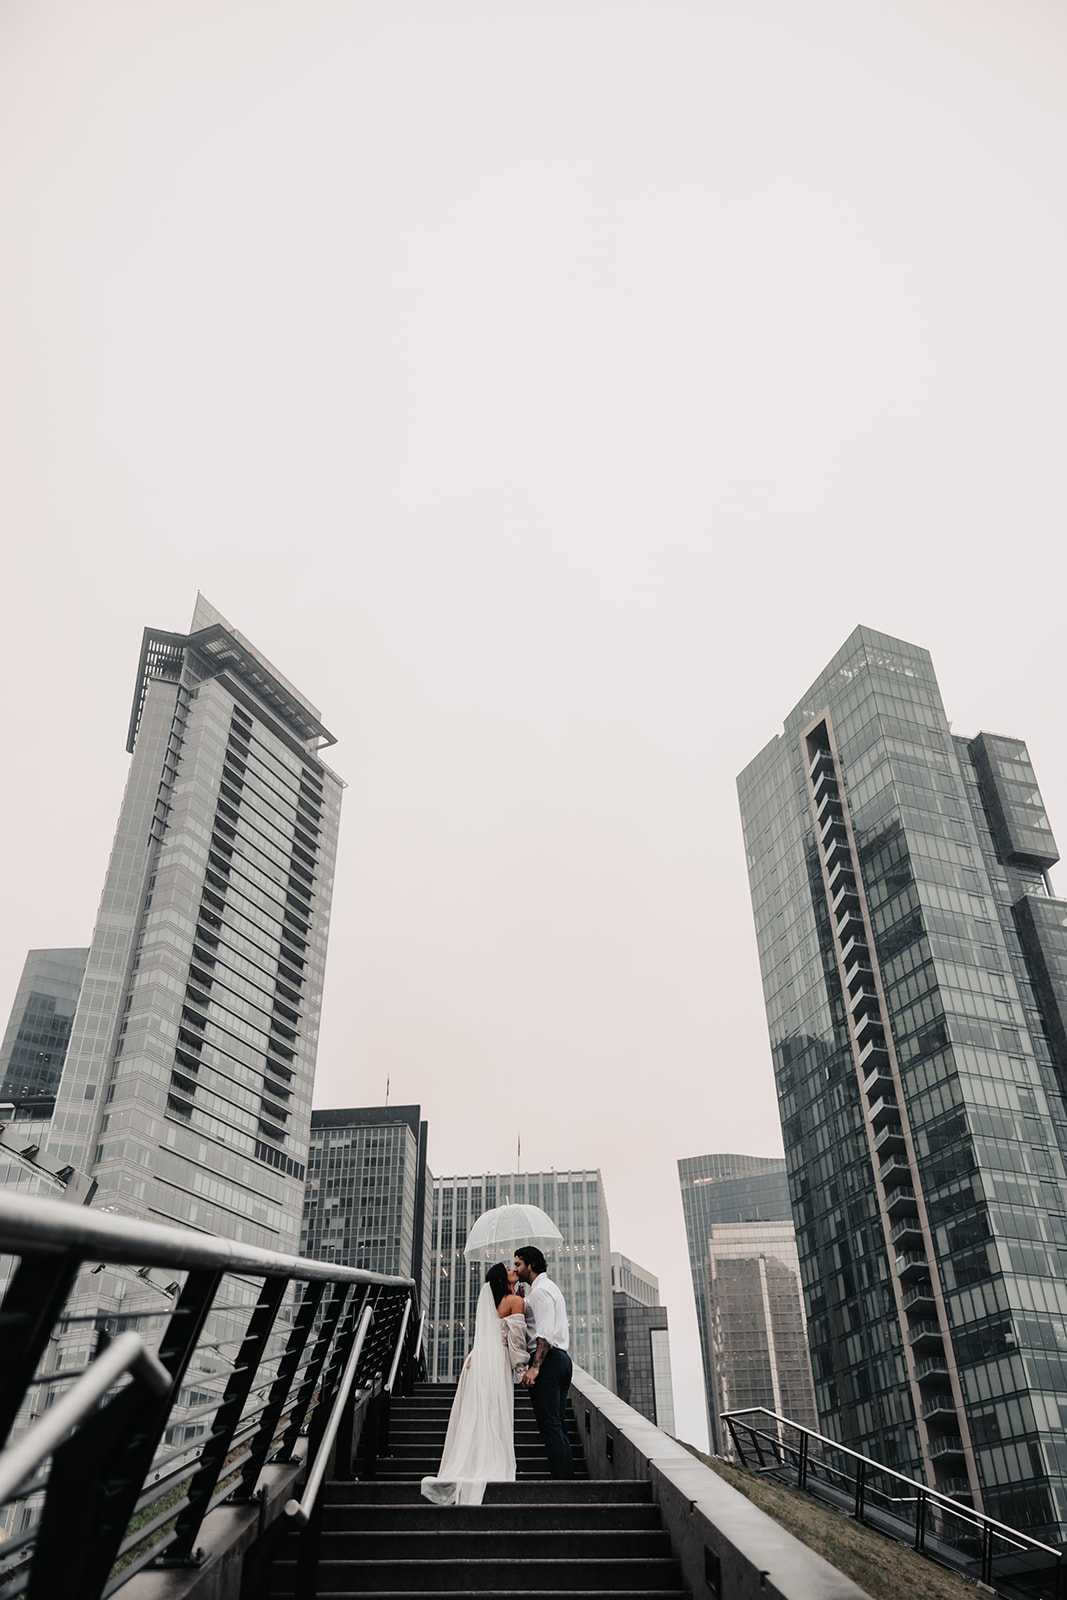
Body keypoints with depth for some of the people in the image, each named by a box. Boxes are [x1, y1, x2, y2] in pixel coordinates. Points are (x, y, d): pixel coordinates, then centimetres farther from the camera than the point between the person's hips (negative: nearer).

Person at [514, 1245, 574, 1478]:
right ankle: (567, 1477, 8)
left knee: (549, 1425, -10)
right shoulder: (549, 1287, 23)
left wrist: (535, 1367, -27)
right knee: (558, 1426, 10)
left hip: (547, 1360, -10)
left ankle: (558, 1479, -13)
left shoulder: (540, 1291, -9)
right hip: (562, 1357, 10)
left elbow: (545, 1334, -20)